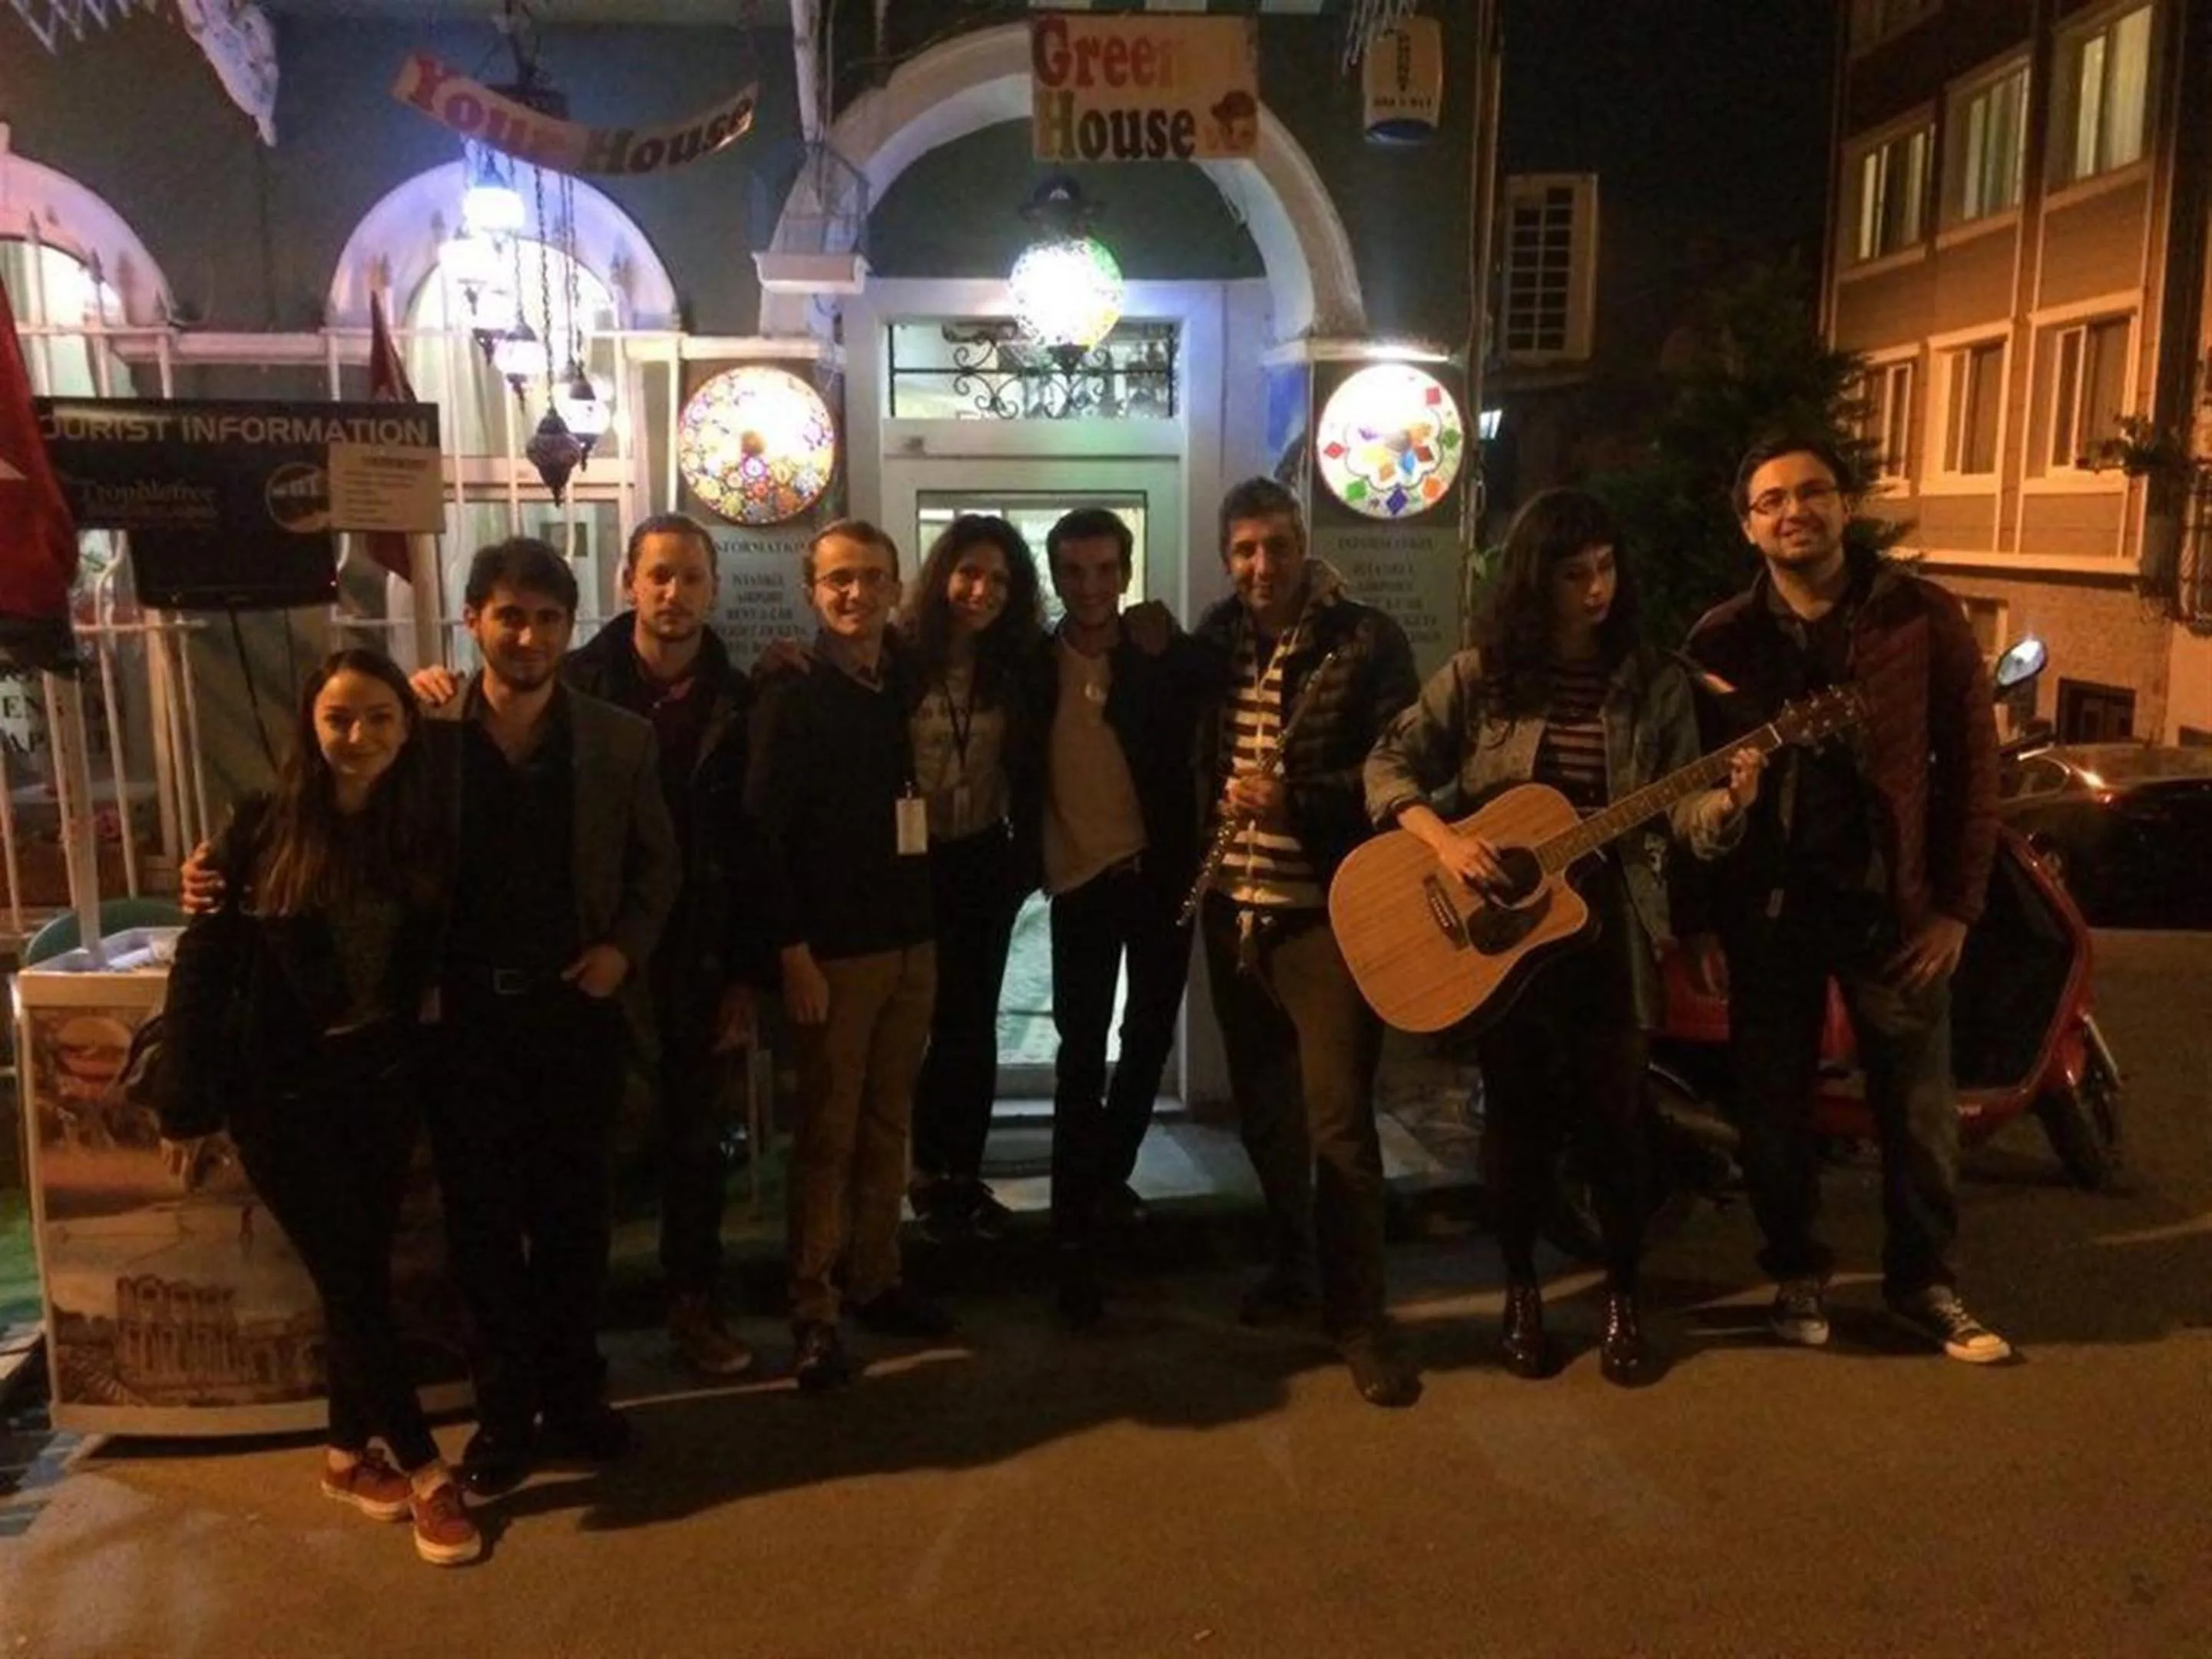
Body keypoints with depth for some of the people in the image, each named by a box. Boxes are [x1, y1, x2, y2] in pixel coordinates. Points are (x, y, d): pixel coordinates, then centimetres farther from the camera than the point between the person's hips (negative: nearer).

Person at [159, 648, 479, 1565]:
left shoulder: (420, 832, 0)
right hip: (283, 1096, -3)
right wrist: (192, 1106, -7)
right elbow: (201, 972, -6)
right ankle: (424, 1470, 11)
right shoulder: (261, 828, -9)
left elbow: (428, 964, 6)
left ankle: (349, 1450, 30)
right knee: (350, 1280, 1)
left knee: (363, 1274, 12)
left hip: (385, 1088, 3)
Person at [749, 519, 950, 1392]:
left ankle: (875, 1279, 26)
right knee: (826, 1132, 2)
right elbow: (765, 832, -11)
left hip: (912, 941, 5)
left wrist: (933, 923, 7)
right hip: (833, 949, -5)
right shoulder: (791, 696, -7)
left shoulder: (913, 683, 9)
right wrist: (793, 952, -15)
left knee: (888, 1122, 12)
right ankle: (813, 1311, 12)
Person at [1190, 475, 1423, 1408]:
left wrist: (1294, 799, -23)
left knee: (1338, 1120, -5)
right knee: (1262, 1107, 17)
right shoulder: (1214, 640, 9)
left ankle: (1358, 1315, 8)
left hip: (1330, 913, -6)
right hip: (1233, 911, 6)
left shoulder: (1367, 640, -7)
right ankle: (1293, 1263, 37)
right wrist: (1215, 807, 5)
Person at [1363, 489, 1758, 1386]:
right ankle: (1521, 1292, 27)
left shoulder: (1655, 682, 1)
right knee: (1518, 1115, 10)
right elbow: (1389, 763, -3)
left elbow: (1681, 811, -4)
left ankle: (1623, 1298, 24)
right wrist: (1442, 837, -19)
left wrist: (1728, 800, -26)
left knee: (1615, 1119, 5)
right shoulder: (1480, 675, -2)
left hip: (1610, 931, 1)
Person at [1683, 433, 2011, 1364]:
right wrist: (1703, 920, -1)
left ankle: (1924, 1280, 30)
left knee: (1918, 1108, 10)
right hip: (1767, 908, 1)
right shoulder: (1722, 640, -1)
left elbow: (1972, 762, -1)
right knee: (1773, 1108, 9)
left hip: (1893, 905, 0)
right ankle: (1798, 1273, 29)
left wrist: (1957, 904, -5)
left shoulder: (1923, 617, -3)